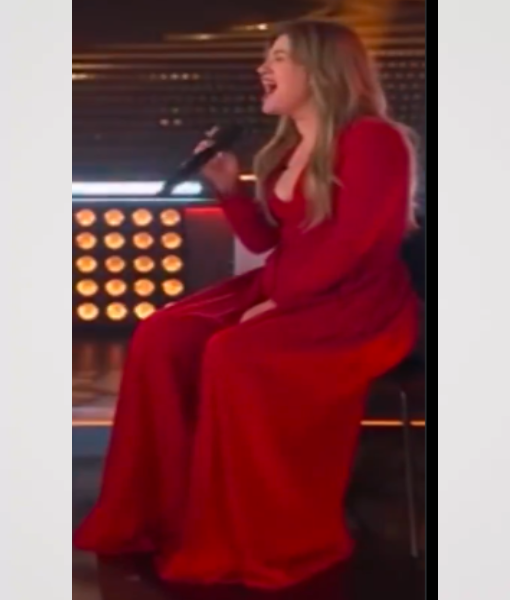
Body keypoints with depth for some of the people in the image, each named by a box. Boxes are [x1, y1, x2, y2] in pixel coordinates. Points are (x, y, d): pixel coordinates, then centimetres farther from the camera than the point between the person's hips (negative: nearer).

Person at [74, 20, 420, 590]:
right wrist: (228, 190, 4)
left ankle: (267, 544, -18)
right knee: (162, 336, -11)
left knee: (235, 357, -32)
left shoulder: (371, 140, -10)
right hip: (284, 294, 8)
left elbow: (353, 245, -19)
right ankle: (162, 513, -8)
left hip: (359, 306, -8)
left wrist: (278, 302, -20)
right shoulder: (287, 149, 17)